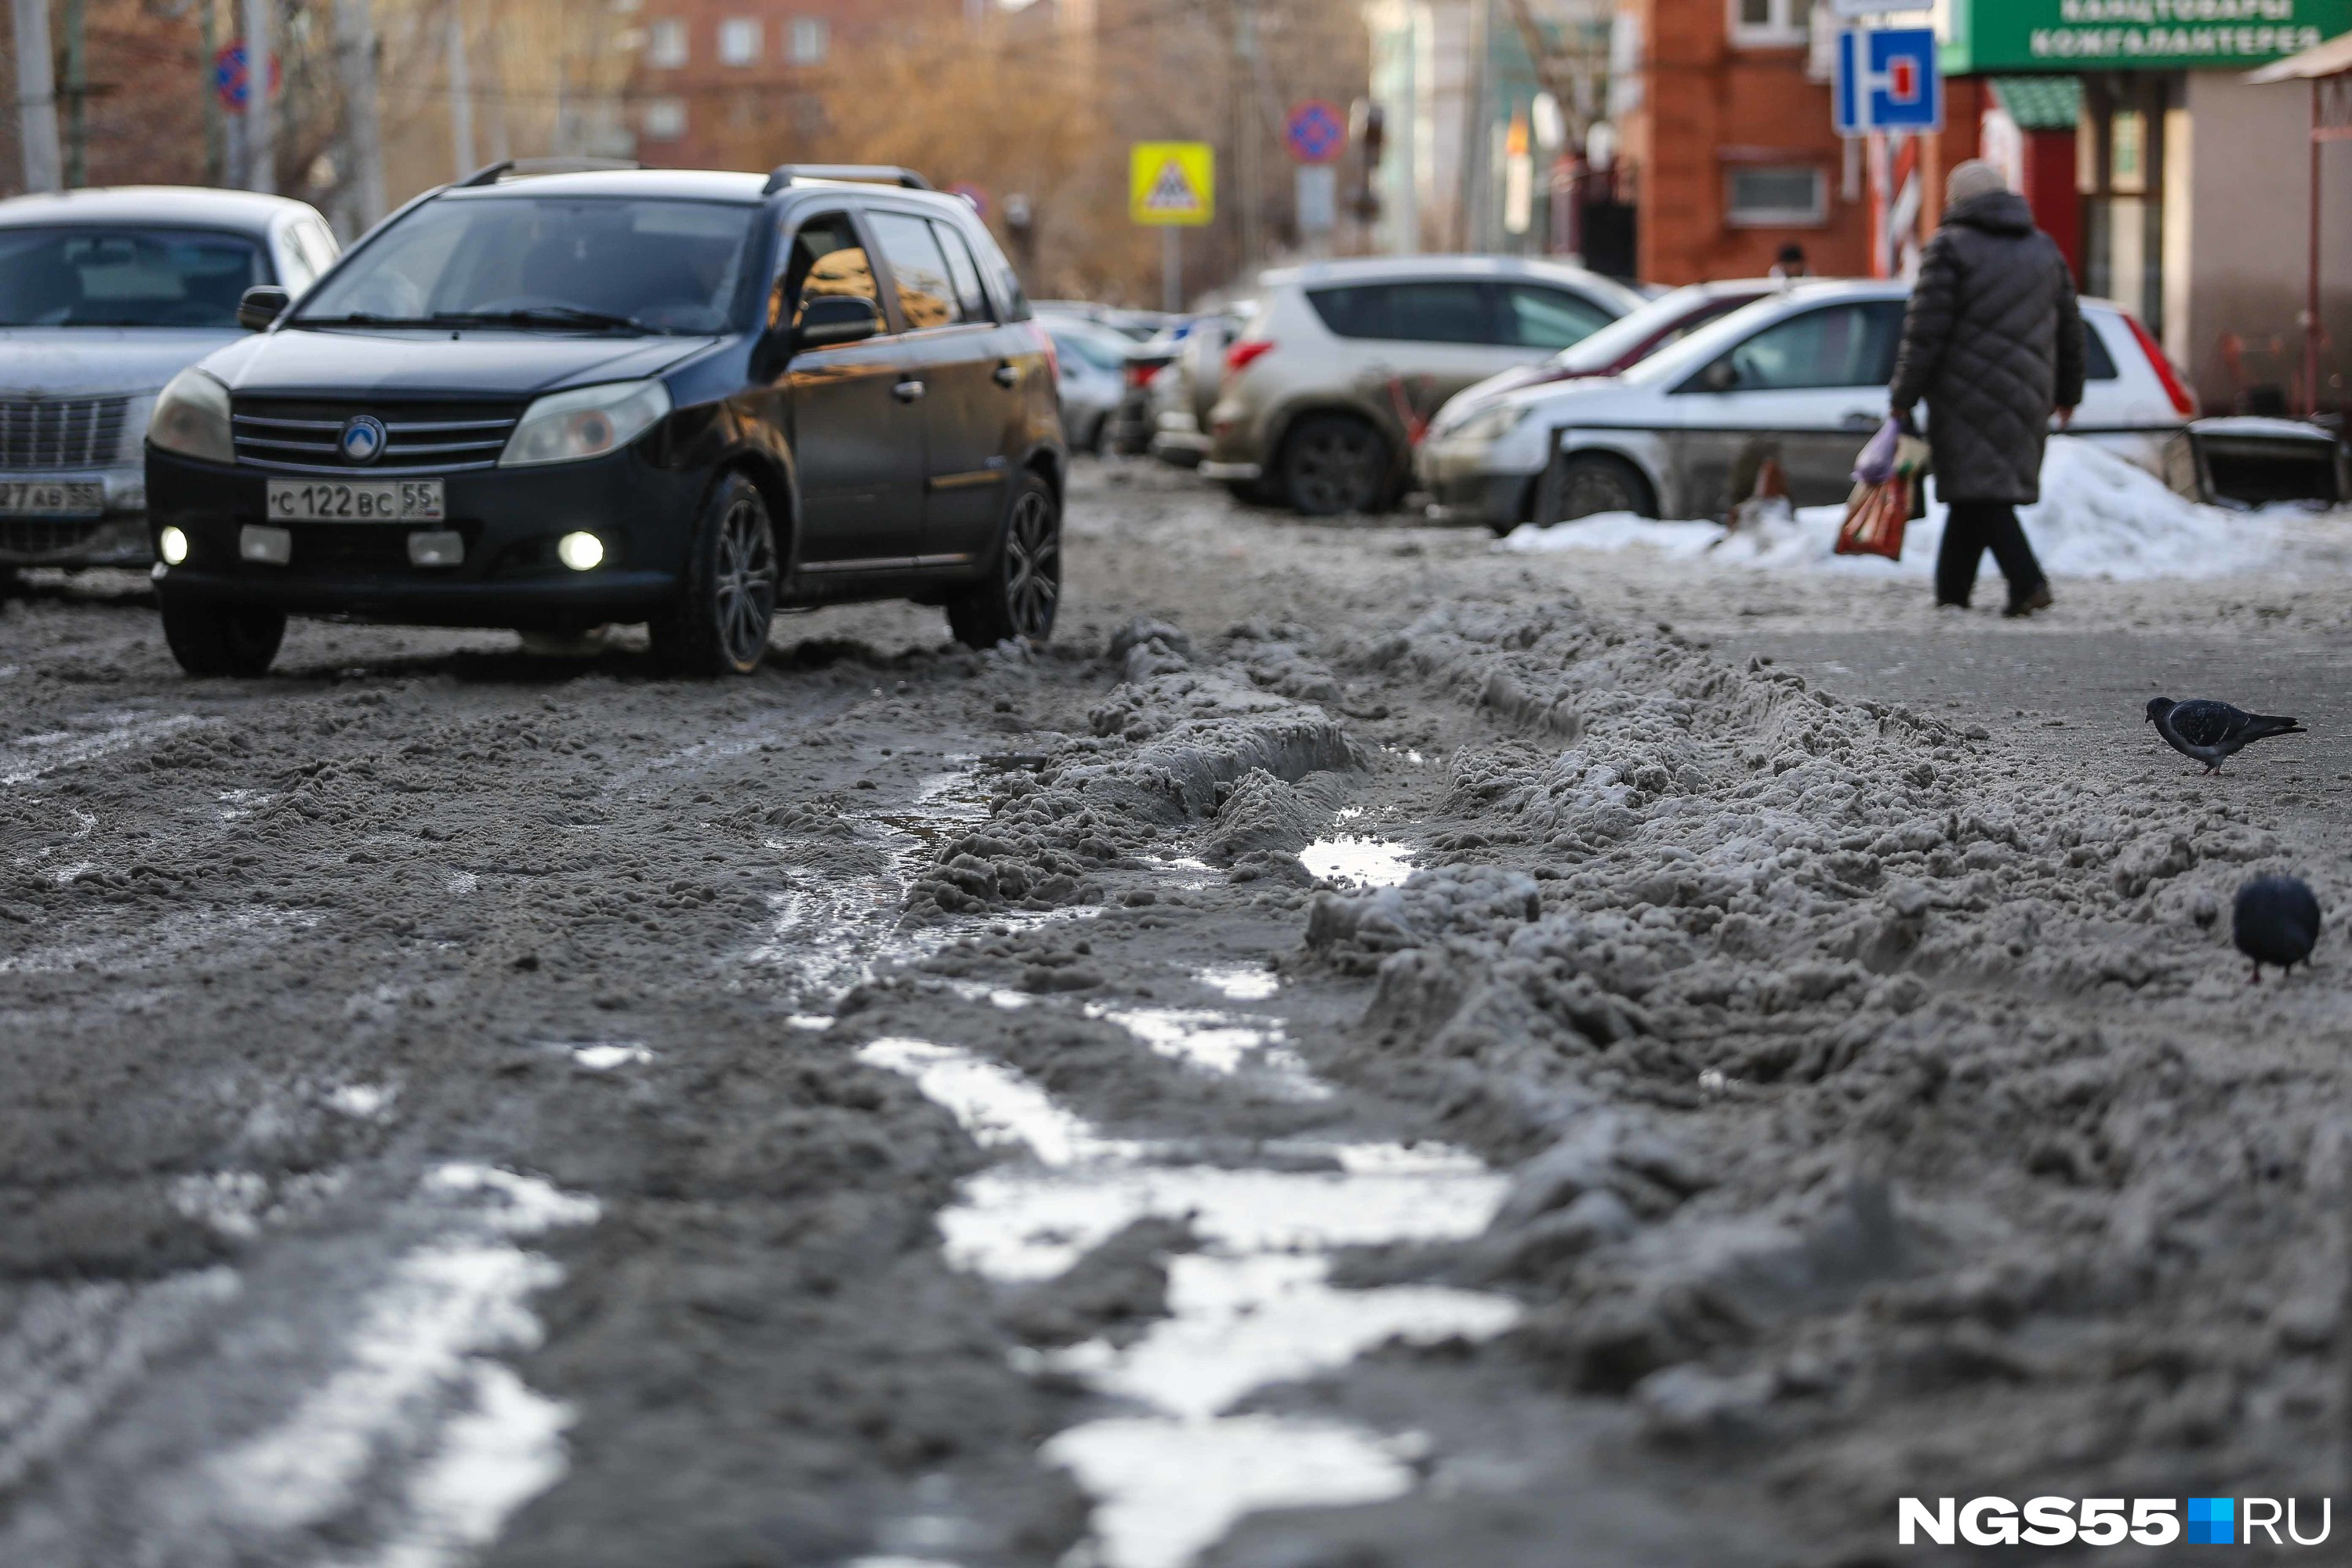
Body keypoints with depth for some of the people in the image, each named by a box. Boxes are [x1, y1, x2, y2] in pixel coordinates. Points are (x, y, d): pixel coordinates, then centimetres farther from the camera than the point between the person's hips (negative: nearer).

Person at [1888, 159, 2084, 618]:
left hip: (1967, 392, -6)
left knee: (1980, 492, -6)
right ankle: (1952, 590, 17)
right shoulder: (2044, 249, 14)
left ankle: (2027, 582, -22)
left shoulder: (1950, 249, -6)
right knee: (1976, 490, 14)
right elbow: (2069, 329, 18)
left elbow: (1925, 332, -11)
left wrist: (1903, 398, -8)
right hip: (2026, 396, 6)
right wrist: (2067, 392, 27)